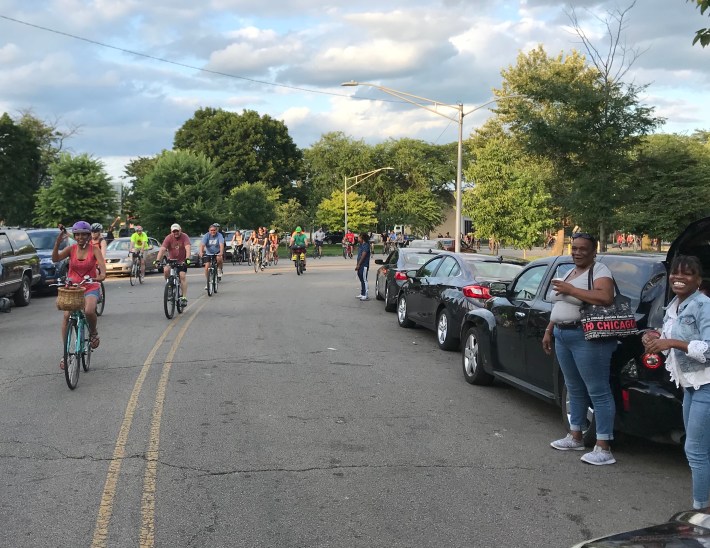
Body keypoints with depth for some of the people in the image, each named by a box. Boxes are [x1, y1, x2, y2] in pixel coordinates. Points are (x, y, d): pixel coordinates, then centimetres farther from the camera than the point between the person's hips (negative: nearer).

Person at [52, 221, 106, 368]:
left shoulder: (94, 249, -4)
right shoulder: (71, 248, -1)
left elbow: (102, 265, -16)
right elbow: (55, 259, -15)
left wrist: (101, 276, -37)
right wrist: (58, 242, -28)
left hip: (90, 287, -2)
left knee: (89, 311, -30)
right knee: (66, 316, -12)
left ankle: (93, 333, 4)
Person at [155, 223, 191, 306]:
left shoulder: (184, 237, -16)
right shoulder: (168, 238, -13)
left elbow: (187, 248, -29)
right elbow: (162, 249, -22)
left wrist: (187, 258, -45)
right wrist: (158, 260, -35)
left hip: (182, 261, -2)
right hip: (171, 260, 2)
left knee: (182, 276, -16)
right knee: (166, 270, -26)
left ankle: (184, 298, -12)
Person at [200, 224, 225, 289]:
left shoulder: (219, 235, -15)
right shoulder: (206, 236, -12)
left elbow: (221, 244, -29)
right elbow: (202, 245, -25)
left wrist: (221, 252, -47)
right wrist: (201, 252, -43)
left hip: (217, 253, -2)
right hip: (208, 253, 2)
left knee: (219, 258, -36)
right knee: (206, 267, -8)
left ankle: (219, 270, -7)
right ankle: (207, 282, 8)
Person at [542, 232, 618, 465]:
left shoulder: (599, 271, -9)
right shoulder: (569, 272, 18)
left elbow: (606, 298, -27)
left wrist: (570, 290, -21)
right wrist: (548, 332, 20)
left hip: (587, 338, -9)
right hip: (563, 336, 9)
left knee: (598, 392, -6)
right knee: (574, 389, 18)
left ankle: (603, 449, -4)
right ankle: (575, 437, 30)